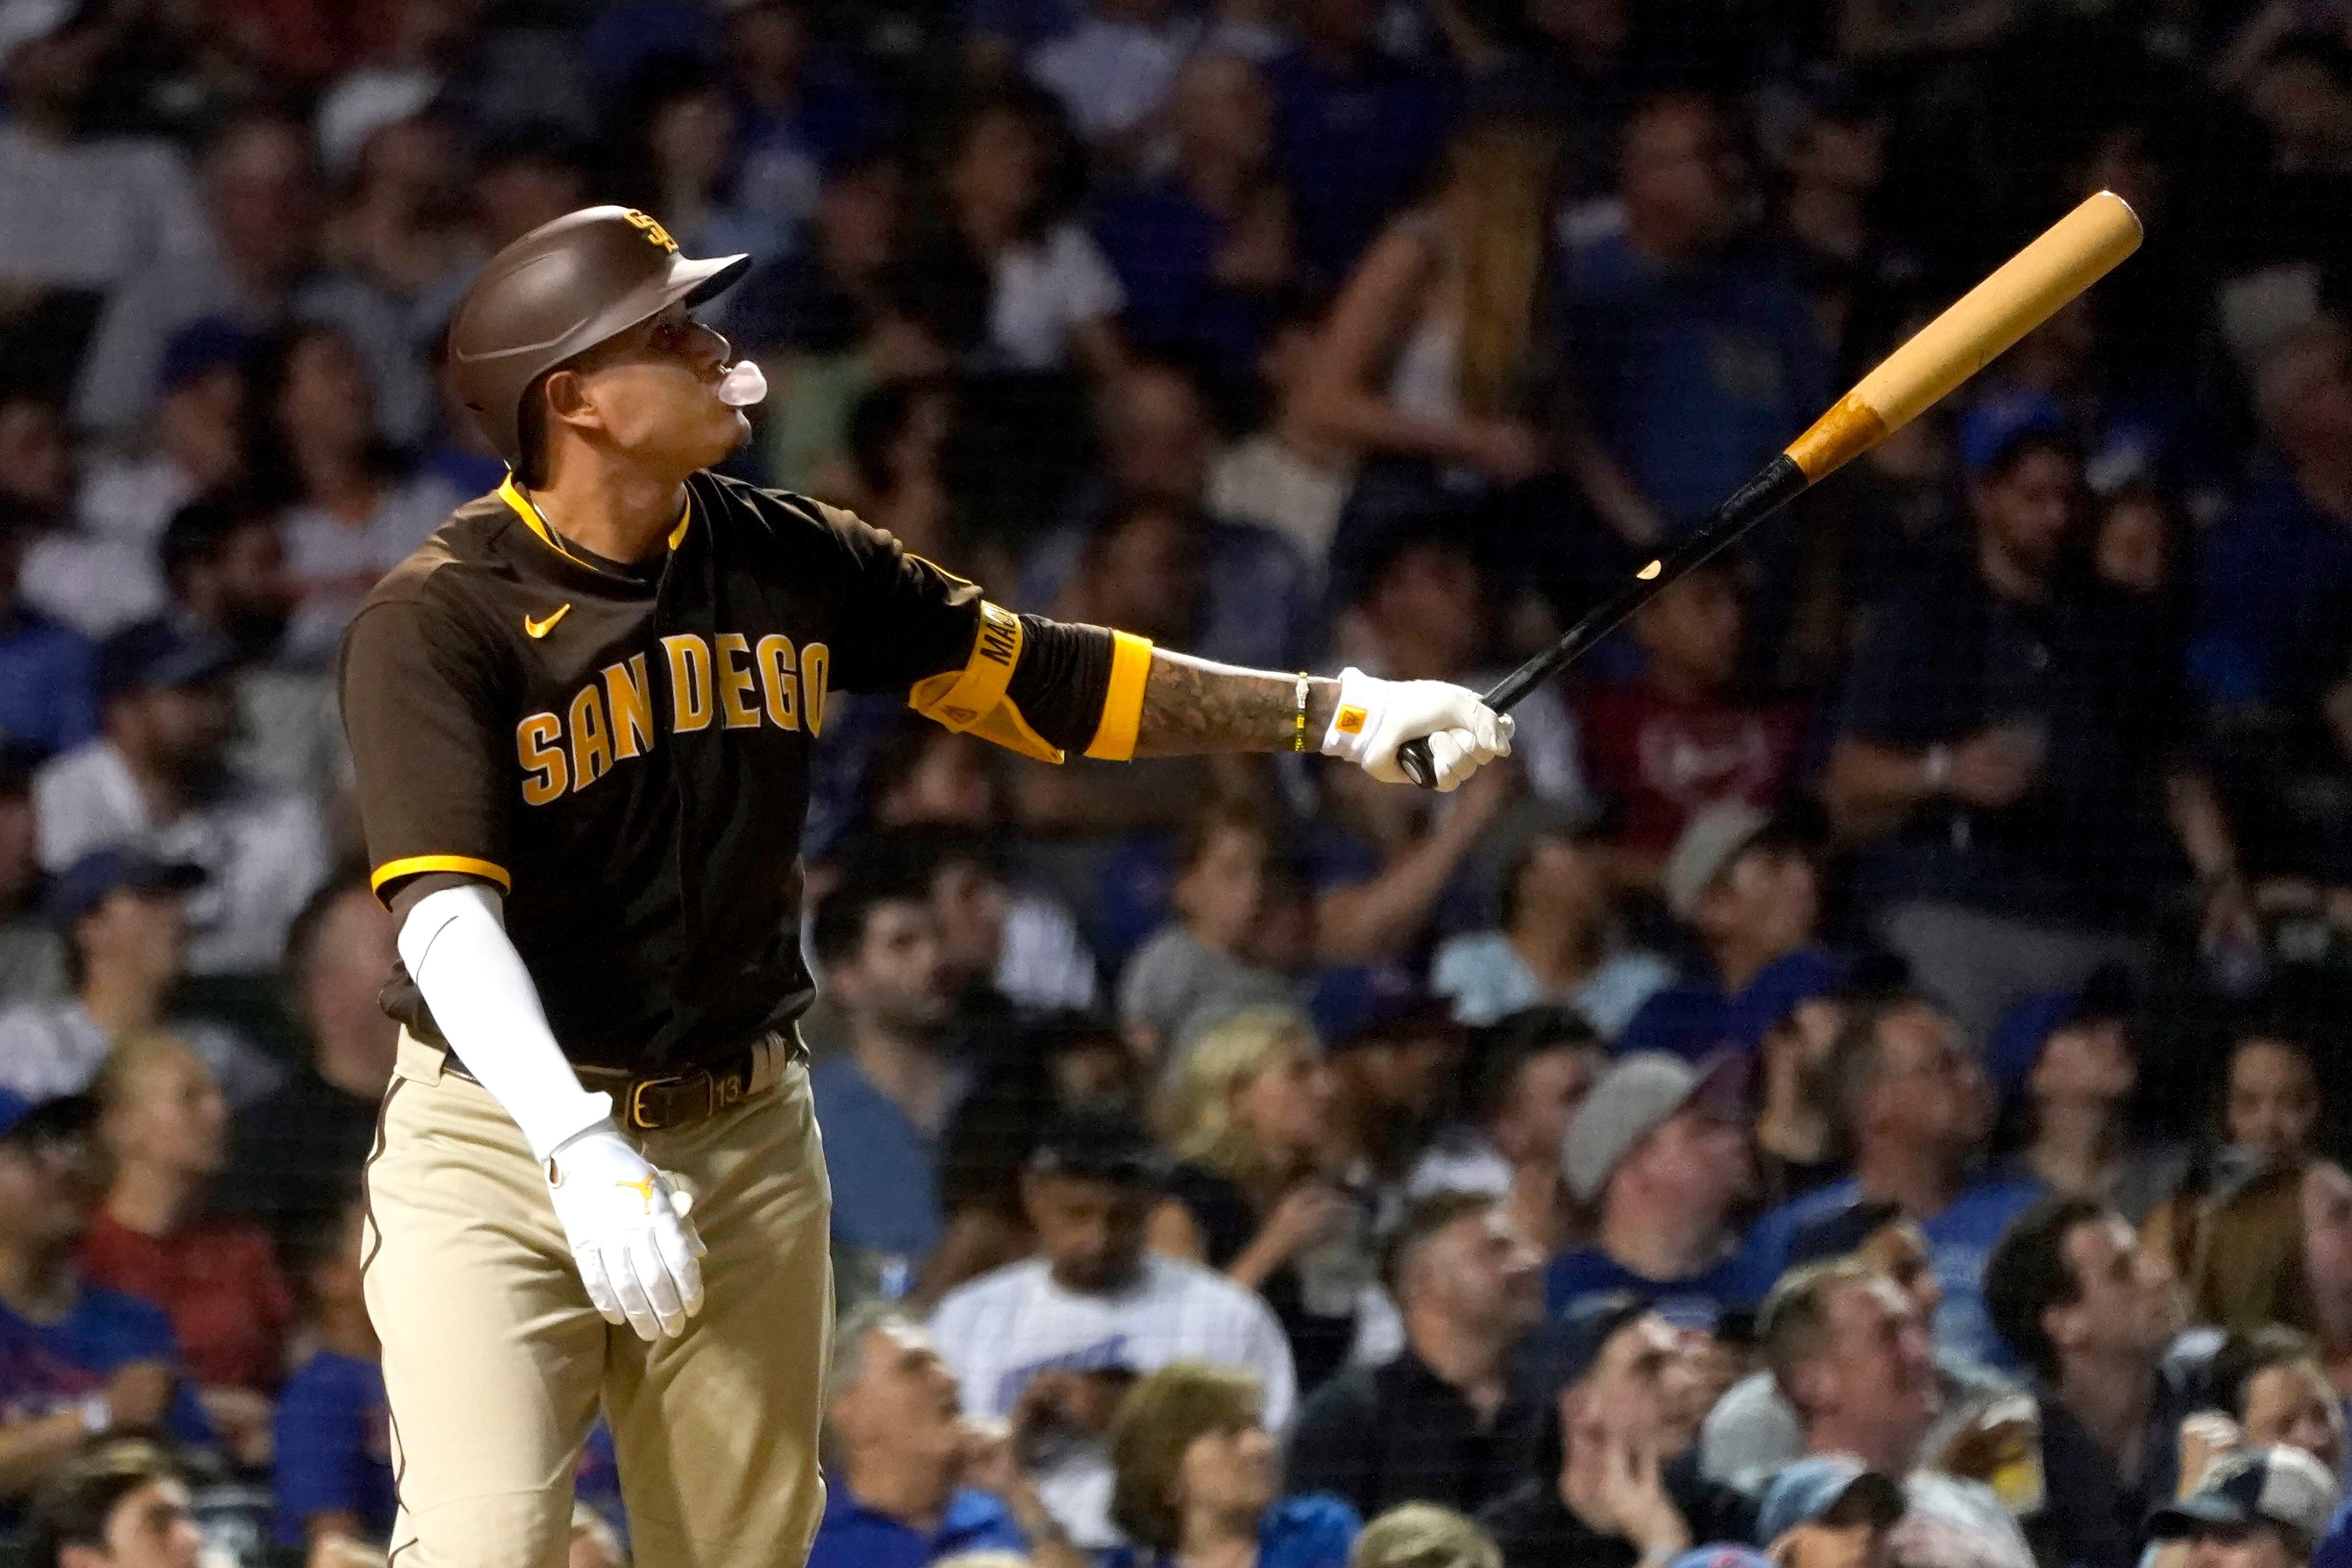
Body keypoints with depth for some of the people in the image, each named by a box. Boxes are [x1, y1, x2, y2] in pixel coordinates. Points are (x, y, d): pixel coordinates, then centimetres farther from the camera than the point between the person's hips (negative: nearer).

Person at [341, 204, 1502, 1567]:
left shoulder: (791, 565, 5)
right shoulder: (435, 623, -15)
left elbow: (1031, 676, 13)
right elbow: (445, 908, -26)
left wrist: (1334, 714, 7)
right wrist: (576, 1147, -40)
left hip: (747, 1142, 5)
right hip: (507, 1136, -5)